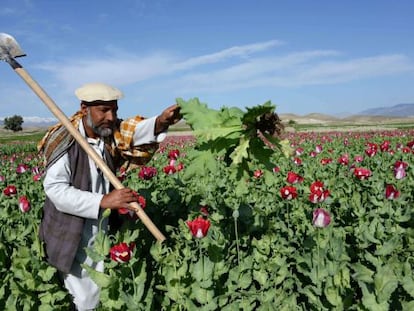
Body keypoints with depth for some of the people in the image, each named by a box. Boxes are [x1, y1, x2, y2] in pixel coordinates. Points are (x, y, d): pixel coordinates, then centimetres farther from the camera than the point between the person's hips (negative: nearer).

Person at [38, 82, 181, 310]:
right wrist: (103, 201, -34)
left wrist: (160, 122, -44)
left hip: (103, 236, 5)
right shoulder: (65, 142, -19)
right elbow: (55, 190, -26)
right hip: (72, 239, -4)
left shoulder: (111, 133, -4)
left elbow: (133, 131, -23)